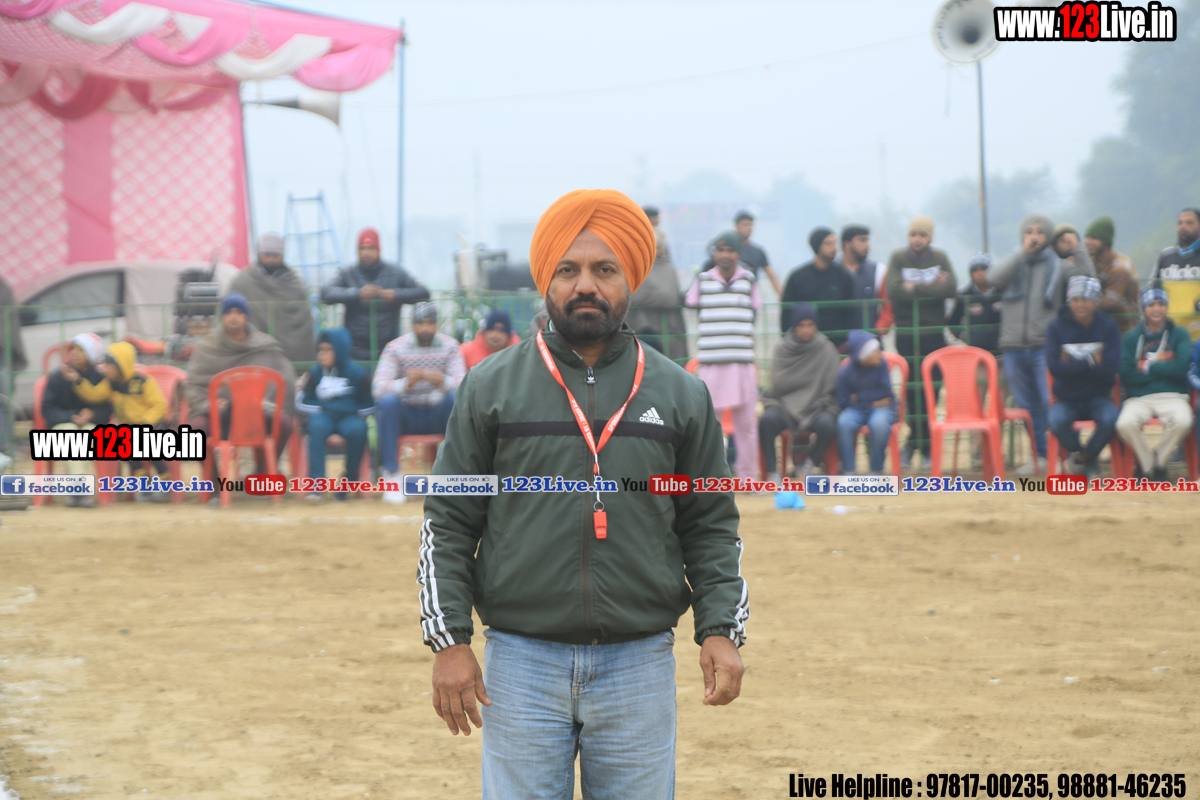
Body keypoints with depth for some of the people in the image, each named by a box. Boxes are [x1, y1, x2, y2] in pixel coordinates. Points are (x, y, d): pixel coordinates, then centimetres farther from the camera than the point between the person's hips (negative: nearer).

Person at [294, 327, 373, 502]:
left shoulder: (357, 373, 0)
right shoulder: (315, 373, 4)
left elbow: (369, 407, 3)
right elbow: (303, 403, 7)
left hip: (349, 417, -1)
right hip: (323, 416, 1)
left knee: (357, 429, -35)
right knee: (317, 425, -34)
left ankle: (349, 478, -13)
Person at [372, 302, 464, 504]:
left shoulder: (449, 346, 0)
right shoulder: (395, 348, -5)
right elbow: (378, 388, -19)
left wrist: (443, 382, -39)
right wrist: (405, 383, -40)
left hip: (437, 417, 1)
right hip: (406, 416, -1)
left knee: (456, 397, -28)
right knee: (387, 401, -31)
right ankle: (391, 475, -26)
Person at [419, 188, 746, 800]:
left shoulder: (680, 394, 8)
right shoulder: (490, 388, 4)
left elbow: (711, 527, 10)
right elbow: (448, 525, 5)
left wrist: (722, 629, -3)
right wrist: (449, 641, -3)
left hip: (641, 666, 1)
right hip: (522, 663, -1)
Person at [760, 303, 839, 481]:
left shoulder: (826, 349, 3)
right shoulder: (781, 349, 6)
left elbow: (831, 388, 3)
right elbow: (777, 385, 6)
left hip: (816, 407, 0)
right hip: (785, 403, 0)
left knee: (826, 424, -34)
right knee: (768, 419, -32)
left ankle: (811, 464, -5)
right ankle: (772, 471, -19)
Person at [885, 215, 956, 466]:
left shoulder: (940, 258, 6)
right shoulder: (898, 257, 1)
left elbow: (950, 289, -11)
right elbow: (894, 290, -15)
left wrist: (916, 287, -14)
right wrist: (932, 288, -12)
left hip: (934, 334, 1)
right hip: (906, 334, -1)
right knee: (912, 390, -3)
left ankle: (924, 444, 10)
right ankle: (917, 439, 10)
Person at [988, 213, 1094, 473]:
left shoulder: (1057, 266, 8)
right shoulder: (1013, 263, 12)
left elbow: (1085, 277, -7)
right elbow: (994, 277, -9)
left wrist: (1077, 249, -13)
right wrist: (1022, 252, -11)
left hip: (1045, 346, -3)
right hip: (1013, 346, 3)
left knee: (1052, 402, -12)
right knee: (1028, 405, 9)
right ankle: (1040, 453, 19)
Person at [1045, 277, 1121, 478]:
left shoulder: (1108, 326, -2)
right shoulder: (1056, 326, -3)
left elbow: (1110, 369, -12)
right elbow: (1054, 367, -15)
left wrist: (1073, 366, -14)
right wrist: (1090, 362, -15)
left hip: (1098, 396, 1)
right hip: (1067, 399, 0)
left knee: (1110, 419, -32)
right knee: (1057, 421, -34)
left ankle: (1086, 457, -1)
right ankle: (1077, 453, 1)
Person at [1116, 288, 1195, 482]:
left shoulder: (1179, 335, 11)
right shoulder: (1130, 338, 12)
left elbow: (1183, 368, -6)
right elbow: (1126, 376, -1)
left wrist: (1148, 367, -3)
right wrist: (1162, 367, -2)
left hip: (1172, 396, 0)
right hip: (1139, 398, 0)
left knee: (1182, 421, -35)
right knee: (1125, 424, -33)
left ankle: (1158, 459, -6)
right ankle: (1147, 463, -5)